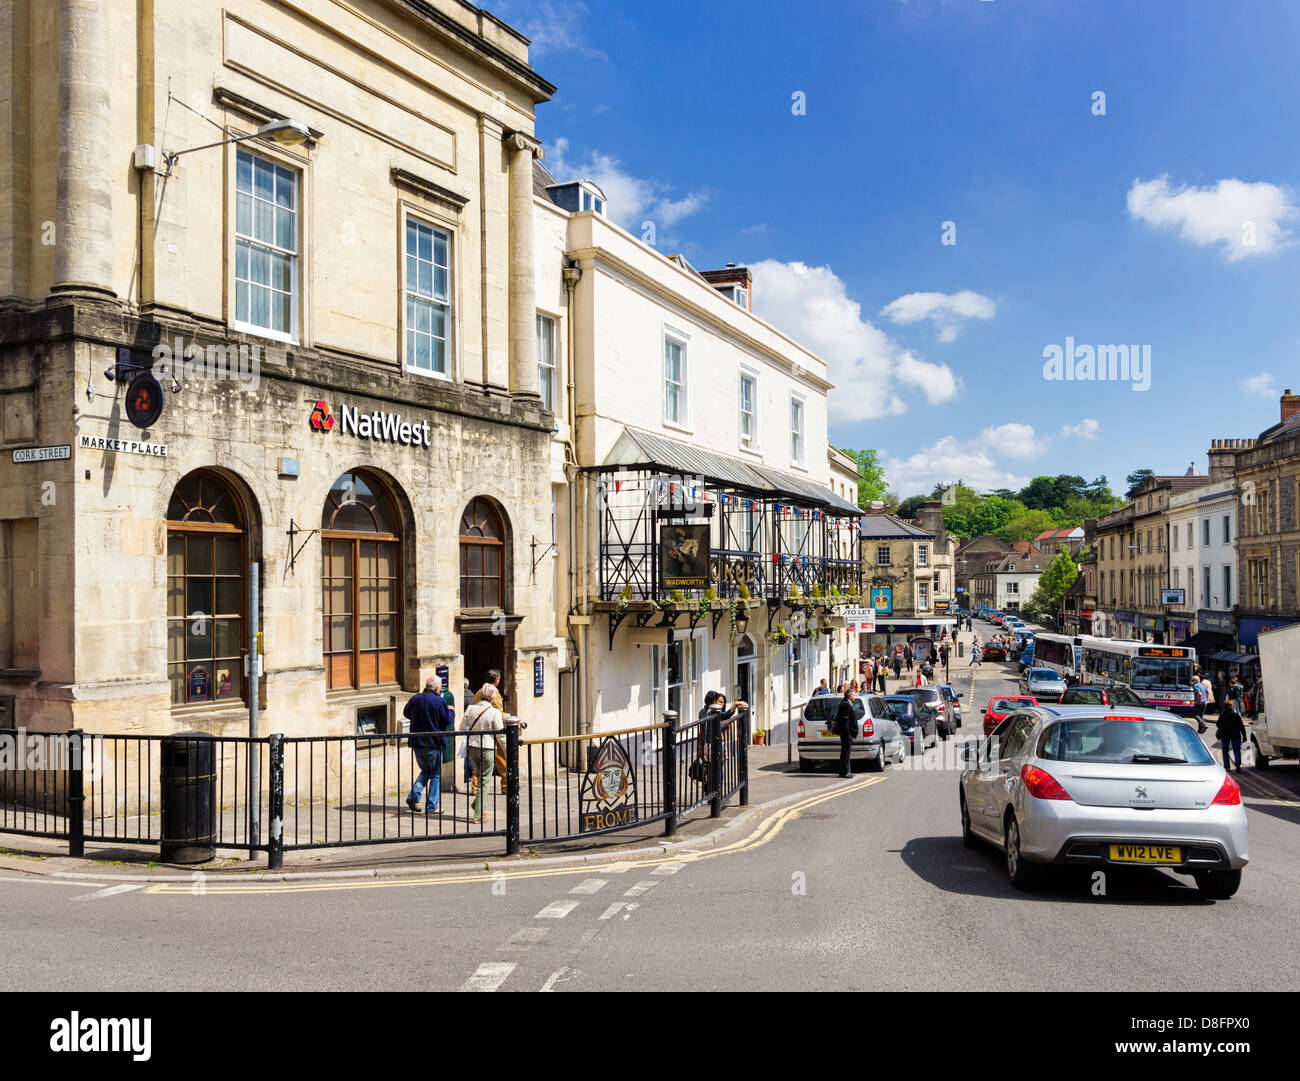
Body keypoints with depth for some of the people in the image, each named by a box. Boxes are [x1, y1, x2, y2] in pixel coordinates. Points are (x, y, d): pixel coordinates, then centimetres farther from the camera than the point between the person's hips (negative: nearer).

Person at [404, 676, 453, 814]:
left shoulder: (415, 699, 0)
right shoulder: (439, 702, -14)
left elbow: (406, 713, 15)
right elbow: (447, 720, -8)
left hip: (417, 743, 5)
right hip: (434, 744, -5)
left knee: (425, 771, 22)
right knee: (436, 775, 8)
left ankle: (413, 796, 5)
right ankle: (432, 806, 7)